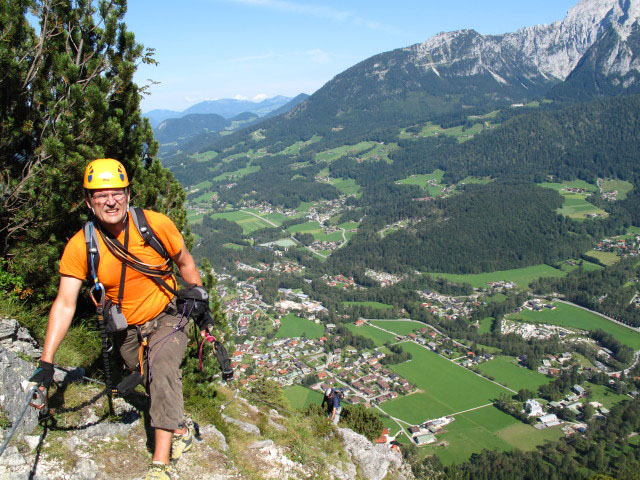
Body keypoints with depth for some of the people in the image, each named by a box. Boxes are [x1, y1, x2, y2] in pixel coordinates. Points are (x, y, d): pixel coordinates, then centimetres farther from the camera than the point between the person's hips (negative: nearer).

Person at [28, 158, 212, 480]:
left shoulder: (156, 225, -20)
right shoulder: (80, 247, -19)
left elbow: (184, 263, -2)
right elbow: (65, 304, -19)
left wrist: (202, 306, 2)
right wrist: (46, 362, -25)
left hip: (166, 318, -2)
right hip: (126, 331, 2)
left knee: (162, 371, -23)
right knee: (153, 384, 12)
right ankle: (179, 432, 40)